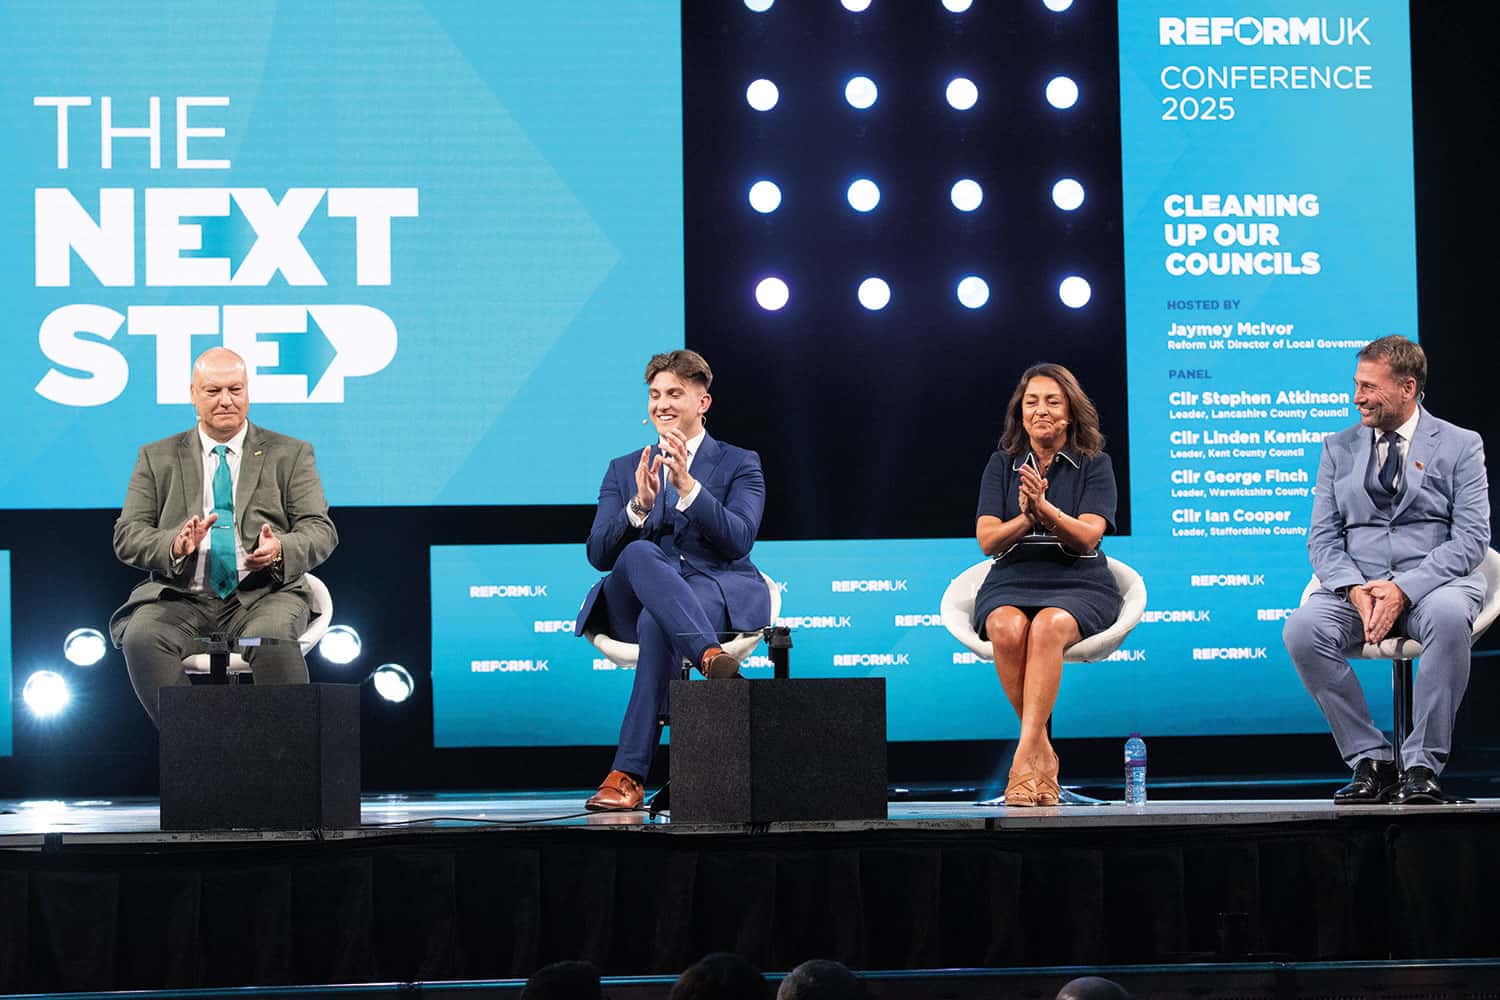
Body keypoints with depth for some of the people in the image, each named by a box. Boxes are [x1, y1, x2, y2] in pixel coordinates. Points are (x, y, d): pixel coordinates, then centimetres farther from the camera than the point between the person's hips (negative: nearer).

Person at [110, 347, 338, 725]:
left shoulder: (290, 454, 15)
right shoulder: (158, 458, 17)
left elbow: (321, 531, 7)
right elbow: (127, 538, 9)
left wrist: (280, 549, -17)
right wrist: (174, 545, -14)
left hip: (261, 597, -1)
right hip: (181, 600, 1)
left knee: (274, 641, -36)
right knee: (142, 638, -31)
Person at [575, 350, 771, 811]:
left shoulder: (739, 464, 14)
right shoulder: (623, 470, 21)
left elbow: (738, 539, -6)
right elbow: (598, 555, 7)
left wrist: (687, 485, -18)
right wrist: (639, 506, -12)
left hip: (720, 592, -2)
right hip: (633, 601, 2)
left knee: (656, 622, -38)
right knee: (640, 554, -36)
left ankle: (629, 773, -46)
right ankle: (709, 655, -58)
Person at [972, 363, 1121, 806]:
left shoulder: (1094, 465, 6)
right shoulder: (1002, 465, 12)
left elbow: (1087, 536, -8)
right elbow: (987, 540, 2)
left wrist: (1046, 510, -27)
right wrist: (1025, 518, -19)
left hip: (1078, 585, -2)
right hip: (1011, 582, 2)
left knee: (1047, 626, -37)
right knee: (1007, 628, -35)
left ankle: (1024, 759, -42)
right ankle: (1043, 754, -26)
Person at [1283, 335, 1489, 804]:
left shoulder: (1460, 446, 5)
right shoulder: (1339, 448, 15)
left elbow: (1471, 536, -5)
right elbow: (1323, 537, 9)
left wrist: (1404, 589, -19)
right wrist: (1354, 589, -13)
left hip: (1433, 580, -3)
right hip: (1357, 585, 3)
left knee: (1448, 617, -39)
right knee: (1301, 630, -29)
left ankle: (1422, 765, -29)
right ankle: (1371, 761, -18)